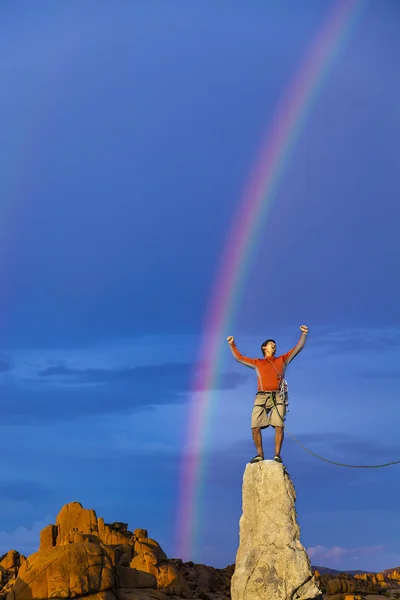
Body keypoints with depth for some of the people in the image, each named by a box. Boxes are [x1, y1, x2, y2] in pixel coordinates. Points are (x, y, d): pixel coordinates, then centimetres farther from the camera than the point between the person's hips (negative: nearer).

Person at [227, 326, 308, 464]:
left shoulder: (282, 360, 23)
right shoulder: (257, 363, 24)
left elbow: (297, 348, 23)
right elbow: (239, 357, 31)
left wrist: (304, 334, 15)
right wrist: (232, 345, 27)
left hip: (277, 397, -1)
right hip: (261, 397, 1)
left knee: (279, 426, -14)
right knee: (255, 427, -10)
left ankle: (277, 455, -5)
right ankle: (260, 455, 2)